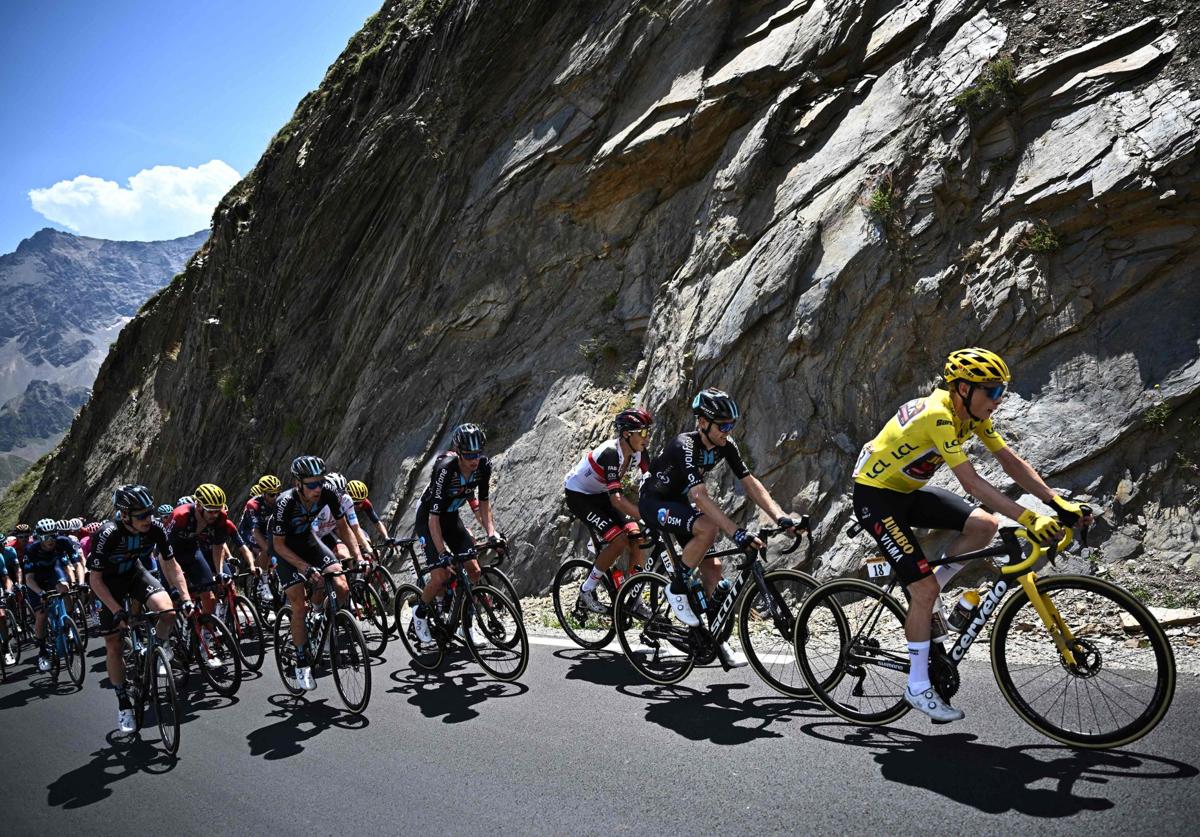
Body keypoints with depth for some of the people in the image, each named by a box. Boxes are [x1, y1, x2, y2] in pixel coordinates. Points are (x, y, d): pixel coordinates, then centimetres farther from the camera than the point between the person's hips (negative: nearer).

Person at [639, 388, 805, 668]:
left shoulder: (725, 445, -10)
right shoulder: (684, 446, -32)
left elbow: (750, 483, -11)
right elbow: (700, 497, -43)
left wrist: (781, 516, -25)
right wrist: (737, 533, -51)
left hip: (680, 503, 7)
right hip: (654, 503, -7)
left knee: (713, 567, -4)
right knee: (708, 528, -33)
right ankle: (677, 589, -14)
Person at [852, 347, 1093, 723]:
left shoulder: (972, 413, -2)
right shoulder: (938, 415, -28)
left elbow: (1011, 461, -1)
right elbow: (972, 483, -33)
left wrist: (1057, 502, -10)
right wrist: (1029, 519, -36)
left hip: (907, 491, 8)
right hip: (875, 496, -8)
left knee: (985, 526, -7)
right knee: (925, 588, -12)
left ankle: (926, 591, 10)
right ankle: (918, 687, 2)